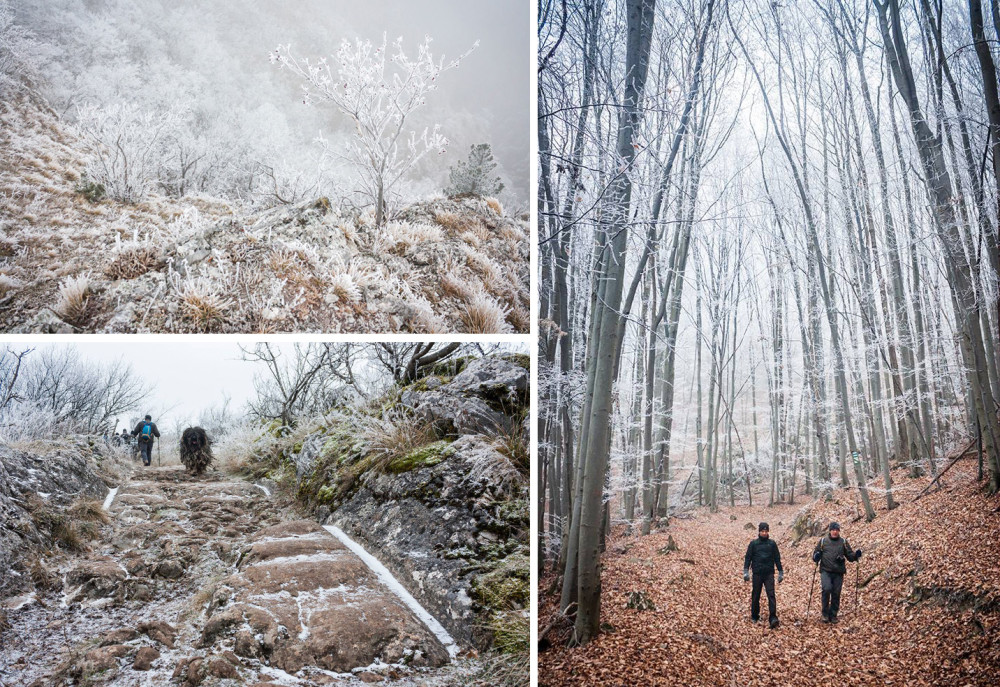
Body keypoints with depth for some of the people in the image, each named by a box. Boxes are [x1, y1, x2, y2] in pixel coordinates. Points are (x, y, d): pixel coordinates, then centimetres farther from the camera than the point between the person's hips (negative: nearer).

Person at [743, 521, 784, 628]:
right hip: (757, 574, 0)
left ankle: (773, 618, -14)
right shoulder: (753, 543, 4)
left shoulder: (772, 543, 7)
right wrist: (746, 572, -3)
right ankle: (755, 616, 20)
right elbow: (748, 558, 4)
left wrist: (781, 572, 10)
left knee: (771, 595, -11)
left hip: (769, 573, 0)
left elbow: (777, 558, 12)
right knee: (755, 596, 7)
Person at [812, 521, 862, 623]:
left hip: (839, 573, 2)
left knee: (836, 594, 1)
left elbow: (850, 556, 10)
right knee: (827, 589, -20)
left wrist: (856, 555, -11)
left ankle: (833, 615, 15)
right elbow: (815, 553, 11)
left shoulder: (843, 542, 11)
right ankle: (825, 614, -6)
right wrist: (816, 557, -11)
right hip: (826, 571, -2)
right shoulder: (823, 541, 7)